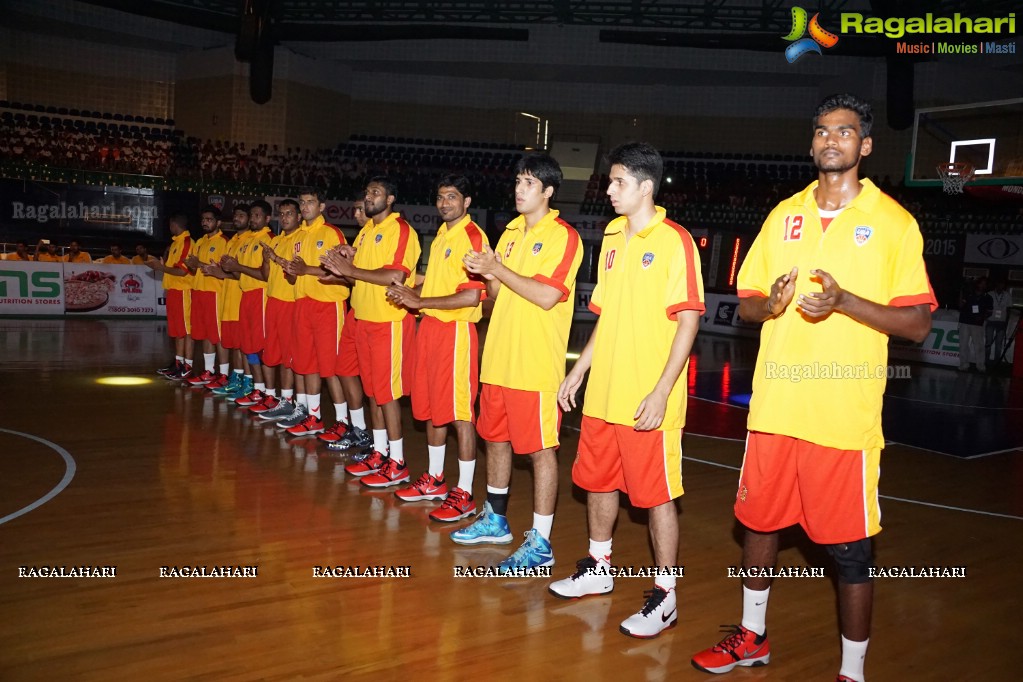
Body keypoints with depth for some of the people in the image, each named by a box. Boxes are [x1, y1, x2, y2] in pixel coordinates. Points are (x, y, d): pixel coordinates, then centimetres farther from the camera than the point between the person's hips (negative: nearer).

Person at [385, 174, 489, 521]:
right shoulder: (441, 235, 16)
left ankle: (464, 494, 5)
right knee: (430, 408, 15)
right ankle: (434, 480, 29)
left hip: (455, 330, -9)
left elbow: (471, 297, -20)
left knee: (460, 413, -3)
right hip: (429, 326, 9)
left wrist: (419, 301, -16)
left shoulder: (472, 236, -12)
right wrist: (407, 292, 6)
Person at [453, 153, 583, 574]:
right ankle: (495, 520, 34)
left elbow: (547, 295, -20)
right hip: (499, 357, 8)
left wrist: (499, 269, -15)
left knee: (540, 448, -2)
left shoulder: (563, 236, -8)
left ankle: (540, 543, 7)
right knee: (495, 438, 17)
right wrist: (487, 274, -4)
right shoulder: (511, 232, 14)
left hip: (536, 364, -8)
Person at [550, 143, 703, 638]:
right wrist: (578, 372, 16)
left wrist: (661, 391, -19)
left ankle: (664, 597, 16)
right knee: (597, 481, 18)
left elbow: (688, 320, -14)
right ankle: (598, 569, 37)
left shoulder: (674, 241, -10)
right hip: (603, 393, 8)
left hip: (647, 401, -7)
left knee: (656, 495, 2)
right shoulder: (612, 239, 11)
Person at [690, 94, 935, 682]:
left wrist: (844, 302, -20)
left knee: (850, 547, 2)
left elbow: (918, 324, -5)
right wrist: (770, 303, -10)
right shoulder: (784, 215, 11)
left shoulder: (893, 221, -1)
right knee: (760, 520, 16)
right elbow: (746, 304, 14)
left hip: (847, 414, -4)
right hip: (775, 406, 5)